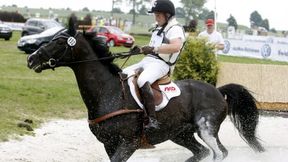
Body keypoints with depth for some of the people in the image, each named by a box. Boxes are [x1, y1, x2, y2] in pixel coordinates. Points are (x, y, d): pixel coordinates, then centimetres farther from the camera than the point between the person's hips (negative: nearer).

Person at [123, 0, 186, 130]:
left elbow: (176, 47, -28)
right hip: (147, 61, 10)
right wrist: (140, 49, 16)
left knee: (142, 81, -37)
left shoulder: (175, 29, -7)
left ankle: (152, 120, -42)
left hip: (160, 64, -10)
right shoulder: (159, 28, 23)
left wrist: (154, 49, -33)